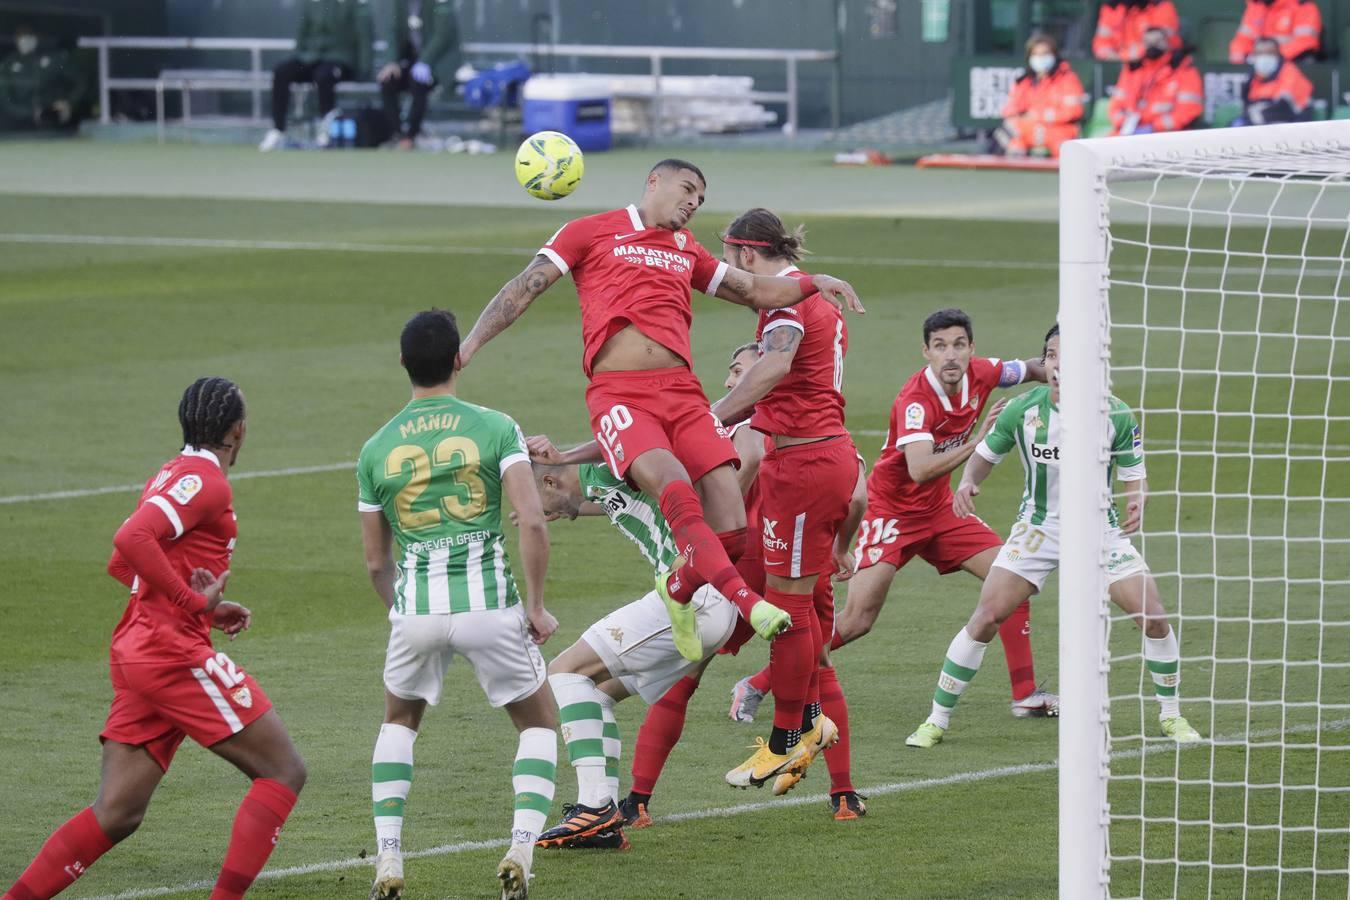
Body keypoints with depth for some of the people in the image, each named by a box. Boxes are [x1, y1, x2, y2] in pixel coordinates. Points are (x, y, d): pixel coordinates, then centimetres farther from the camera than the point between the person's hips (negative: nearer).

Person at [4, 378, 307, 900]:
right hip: (174, 654, -9)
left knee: (116, 816, 6)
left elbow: (121, 564, 26)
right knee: (283, 772, -2)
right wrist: (194, 602, -19)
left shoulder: (172, 475, 19)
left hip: (134, 654, 9)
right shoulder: (206, 481, -10)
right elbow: (131, 540, -24)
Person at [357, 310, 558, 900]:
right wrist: (535, 606, -1)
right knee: (540, 724, 19)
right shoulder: (495, 429, -1)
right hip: (490, 605, -2)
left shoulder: (376, 450, 7)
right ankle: (521, 848, -2)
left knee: (399, 721, 28)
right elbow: (532, 522, -11)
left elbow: (376, 562, 13)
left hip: (415, 609, 2)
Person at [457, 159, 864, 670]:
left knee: (730, 529, -11)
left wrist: (813, 284, 14)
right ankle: (746, 602, -35)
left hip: (681, 392, 5)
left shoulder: (686, 250, 27)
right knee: (674, 486, -32)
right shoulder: (591, 233, 12)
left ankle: (678, 591, 18)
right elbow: (526, 287, 8)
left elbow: (753, 291, 31)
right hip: (618, 394, -5)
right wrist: (471, 344, -2)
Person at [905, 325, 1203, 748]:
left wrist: (1137, 500, -25)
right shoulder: (1023, 409, -12)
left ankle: (1171, 716, 14)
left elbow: (1133, 474, -2)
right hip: (1039, 527, 0)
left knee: (1153, 616, -9)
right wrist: (968, 483, -19)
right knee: (986, 616, -13)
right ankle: (937, 720, -1)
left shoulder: (1115, 415, -13)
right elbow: (986, 454, 2)